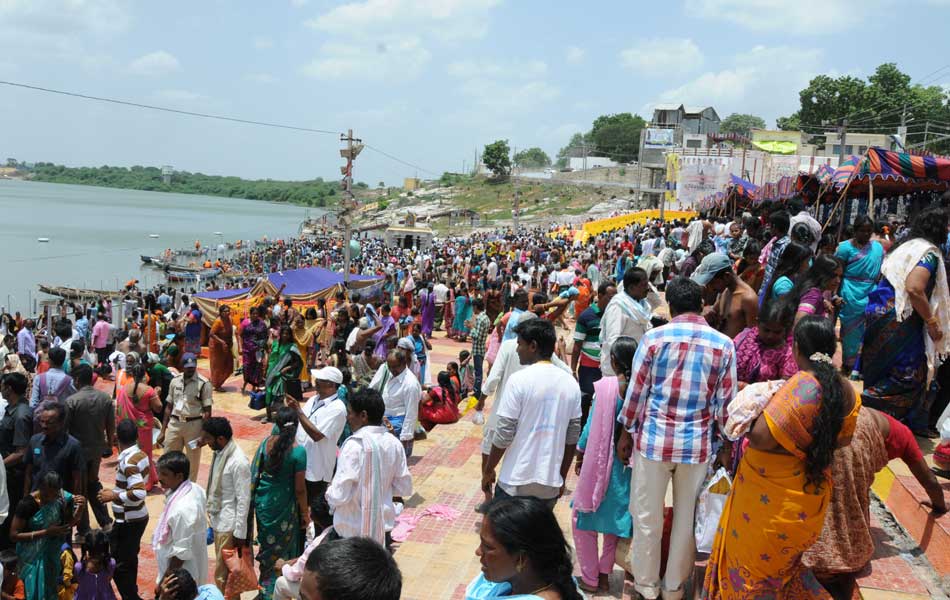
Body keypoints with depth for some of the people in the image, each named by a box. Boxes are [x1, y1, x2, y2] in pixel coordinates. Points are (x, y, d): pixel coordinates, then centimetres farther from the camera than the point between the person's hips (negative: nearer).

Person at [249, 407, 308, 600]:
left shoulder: (266, 443, -8)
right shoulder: (298, 452, -22)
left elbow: (255, 473, 2)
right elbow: (300, 488, -16)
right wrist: (305, 513, -3)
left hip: (263, 500, 5)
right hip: (283, 504, -5)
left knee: (268, 544, 23)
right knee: (282, 548, 14)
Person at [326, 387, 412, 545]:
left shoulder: (354, 445, -20)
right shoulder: (393, 443, -1)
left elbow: (339, 495, -22)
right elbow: (405, 488, 5)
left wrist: (329, 492, -2)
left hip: (352, 531, -5)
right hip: (383, 529, 6)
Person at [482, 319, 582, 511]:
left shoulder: (519, 380, -13)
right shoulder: (570, 384, 2)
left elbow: (504, 434, -12)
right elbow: (572, 437, 7)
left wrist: (488, 470, 1)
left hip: (516, 482, -4)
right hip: (551, 484, 4)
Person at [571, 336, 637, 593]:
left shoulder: (605, 386, -16)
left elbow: (593, 425, -10)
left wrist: (580, 454, 4)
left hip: (601, 463, -4)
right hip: (630, 464, 4)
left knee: (584, 518, 13)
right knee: (617, 519, 20)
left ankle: (590, 579, 19)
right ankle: (604, 574, 28)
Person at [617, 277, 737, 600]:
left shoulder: (654, 337, -7)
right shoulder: (724, 344, -2)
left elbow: (636, 391, -4)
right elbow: (725, 402, 0)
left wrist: (626, 432, 9)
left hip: (654, 438, -1)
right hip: (697, 443, 2)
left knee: (647, 515, 14)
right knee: (687, 517, 17)